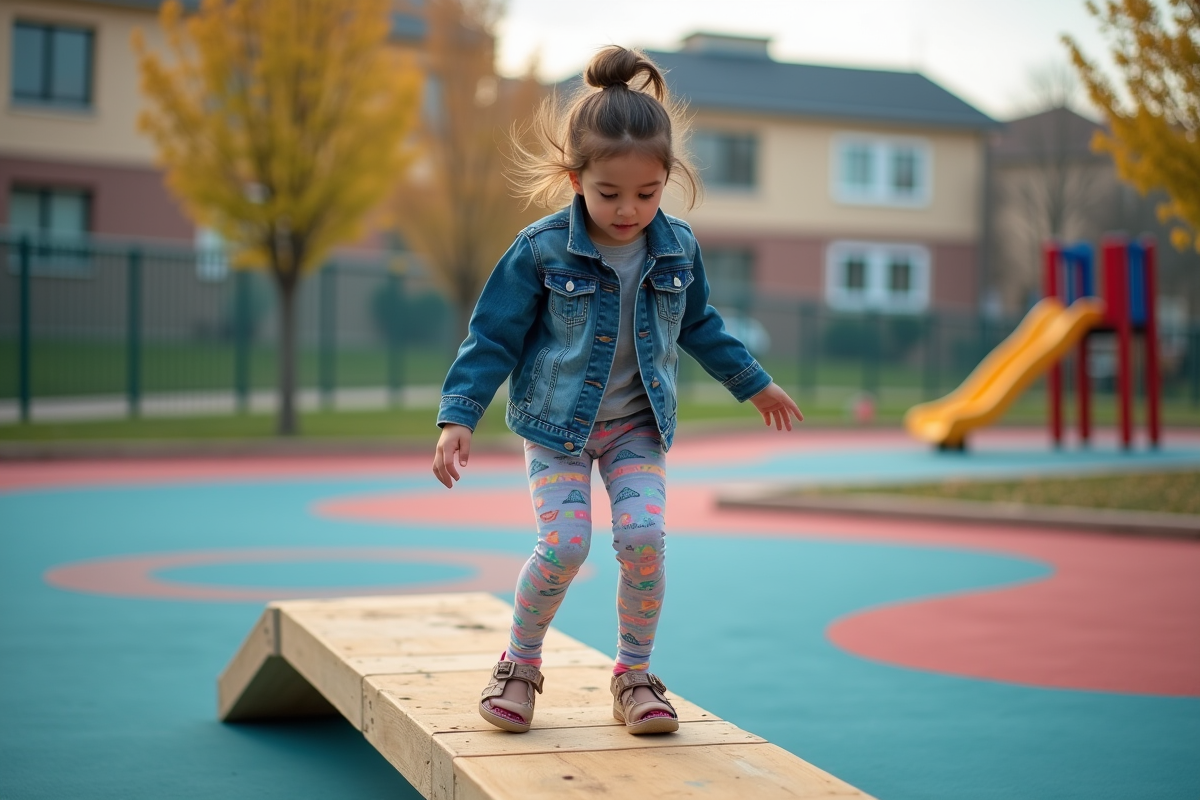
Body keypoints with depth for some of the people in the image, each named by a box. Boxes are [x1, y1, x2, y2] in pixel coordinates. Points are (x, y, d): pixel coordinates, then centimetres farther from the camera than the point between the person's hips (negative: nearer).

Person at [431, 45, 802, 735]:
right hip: (556, 424, -2)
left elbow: (700, 326, 15)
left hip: (638, 426, 3)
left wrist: (755, 384, 24)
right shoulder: (542, 250, -15)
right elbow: (493, 336, -9)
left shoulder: (678, 249, -3)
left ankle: (635, 674, 6)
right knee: (564, 545, -15)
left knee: (643, 537, -14)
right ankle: (520, 666, 10)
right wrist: (459, 418, -16)